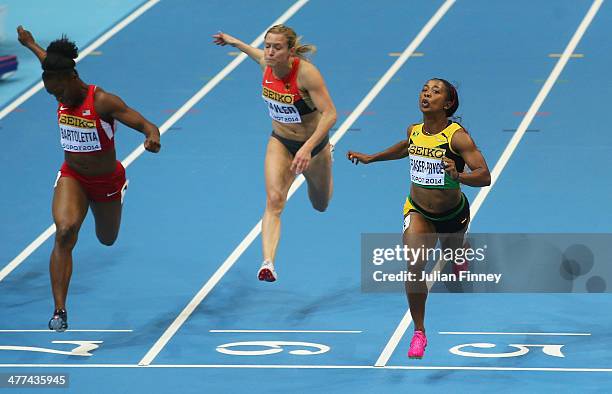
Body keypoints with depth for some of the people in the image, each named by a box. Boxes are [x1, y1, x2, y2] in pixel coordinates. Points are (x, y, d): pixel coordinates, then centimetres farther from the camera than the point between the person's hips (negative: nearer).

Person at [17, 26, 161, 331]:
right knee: (64, 232, -25)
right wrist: (30, 44, 33)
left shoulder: (103, 102, -26)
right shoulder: (64, 95, -9)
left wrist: (153, 137, -56)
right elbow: (52, 64, 15)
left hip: (107, 181, -3)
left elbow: (146, 125, -32)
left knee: (107, 239, 22)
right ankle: (59, 311, -28)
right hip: (72, 178, 3)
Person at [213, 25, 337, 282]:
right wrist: (236, 43, 26)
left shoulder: (306, 73, -32)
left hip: (313, 142, -2)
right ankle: (268, 263, -34)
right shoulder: (267, 64, -15)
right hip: (280, 142, 3)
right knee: (274, 200, -23)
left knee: (321, 205, 24)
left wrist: (308, 148, -45)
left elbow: (330, 114, -35)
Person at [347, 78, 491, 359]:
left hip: (453, 214, -2)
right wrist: (371, 158, 20)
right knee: (414, 268, -18)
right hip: (418, 212, 2)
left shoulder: (457, 136, -24)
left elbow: (484, 176, -29)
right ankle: (419, 333, -6)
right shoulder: (414, 131, -8)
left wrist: (458, 175, -47)